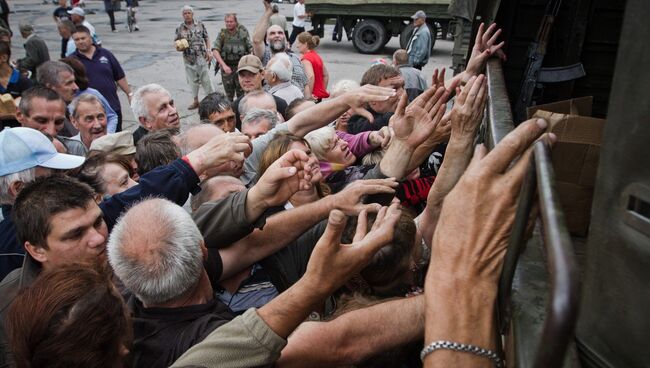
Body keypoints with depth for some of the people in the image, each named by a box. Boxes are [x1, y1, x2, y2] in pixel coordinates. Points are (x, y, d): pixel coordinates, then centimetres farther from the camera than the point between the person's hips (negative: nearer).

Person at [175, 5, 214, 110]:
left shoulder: (200, 25, -1)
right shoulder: (180, 29, -1)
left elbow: (207, 39, 6)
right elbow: (177, 46, 3)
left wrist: (208, 51, -5)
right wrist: (180, 47, -20)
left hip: (202, 58, -2)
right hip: (189, 59, 2)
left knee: (206, 80, -1)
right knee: (193, 81, 13)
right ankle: (196, 101, 26)